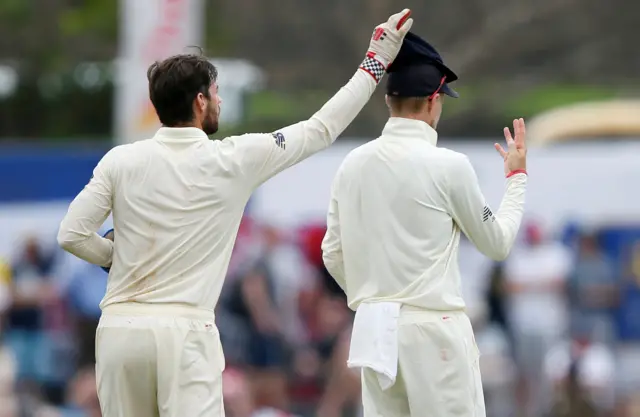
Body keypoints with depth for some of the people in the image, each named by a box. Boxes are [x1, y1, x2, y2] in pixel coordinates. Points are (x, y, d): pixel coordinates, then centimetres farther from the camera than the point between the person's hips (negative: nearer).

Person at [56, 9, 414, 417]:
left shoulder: (121, 161, 2)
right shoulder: (233, 161, -2)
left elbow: (72, 235, -1)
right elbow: (321, 130, 7)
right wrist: (377, 62, 16)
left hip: (119, 328, 4)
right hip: (184, 329, -4)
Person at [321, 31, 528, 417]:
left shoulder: (353, 164, 5)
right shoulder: (447, 165, -11)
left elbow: (334, 256, 11)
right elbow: (498, 244, 2)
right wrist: (517, 176, 15)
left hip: (376, 329, 6)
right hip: (433, 330, -6)